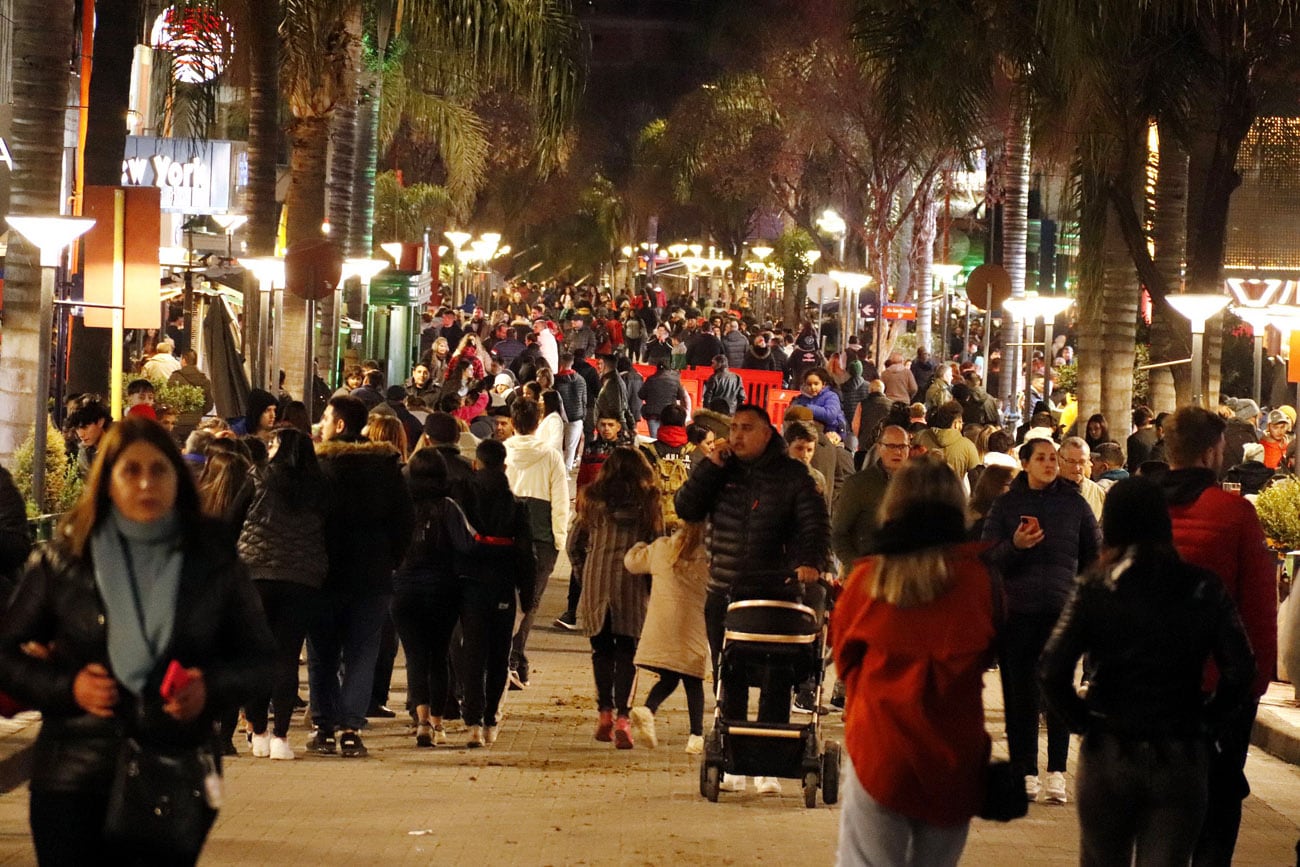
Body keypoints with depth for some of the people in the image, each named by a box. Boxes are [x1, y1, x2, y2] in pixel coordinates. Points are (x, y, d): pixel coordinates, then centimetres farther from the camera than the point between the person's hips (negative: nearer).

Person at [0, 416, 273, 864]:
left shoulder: (214, 563, 4)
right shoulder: (62, 561, 2)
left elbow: (259, 656, 10)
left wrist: (211, 688, -10)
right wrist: (67, 687, -11)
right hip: (75, 780, -1)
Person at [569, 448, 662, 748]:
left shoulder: (593, 499, 4)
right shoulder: (648, 502, 1)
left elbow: (575, 544, 8)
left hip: (596, 578, 1)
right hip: (633, 583, -1)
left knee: (603, 648, 12)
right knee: (627, 650, 2)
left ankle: (605, 712, 6)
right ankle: (623, 716, -9)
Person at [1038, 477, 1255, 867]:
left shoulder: (1094, 588, -5)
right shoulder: (1204, 588, -2)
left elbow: (1052, 670, -14)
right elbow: (1240, 670, -9)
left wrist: (1082, 719, 0)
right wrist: (1206, 721, 4)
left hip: (1107, 754, 0)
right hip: (1181, 758, 0)